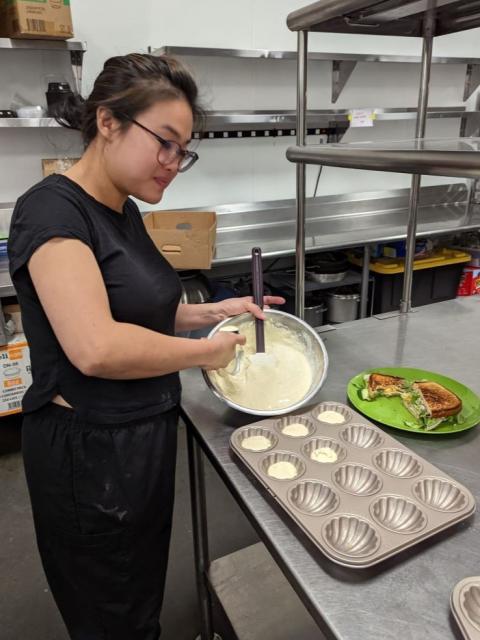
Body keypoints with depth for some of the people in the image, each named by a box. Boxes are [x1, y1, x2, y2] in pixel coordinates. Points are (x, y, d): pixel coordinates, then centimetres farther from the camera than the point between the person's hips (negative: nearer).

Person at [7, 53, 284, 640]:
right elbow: (96, 346, -33)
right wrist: (206, 351, -19)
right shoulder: (51, 208, -20)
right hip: (90, 454, -8)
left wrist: (209, 312, 2)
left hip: (146, 437, 8)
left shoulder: (124, 211, 6)